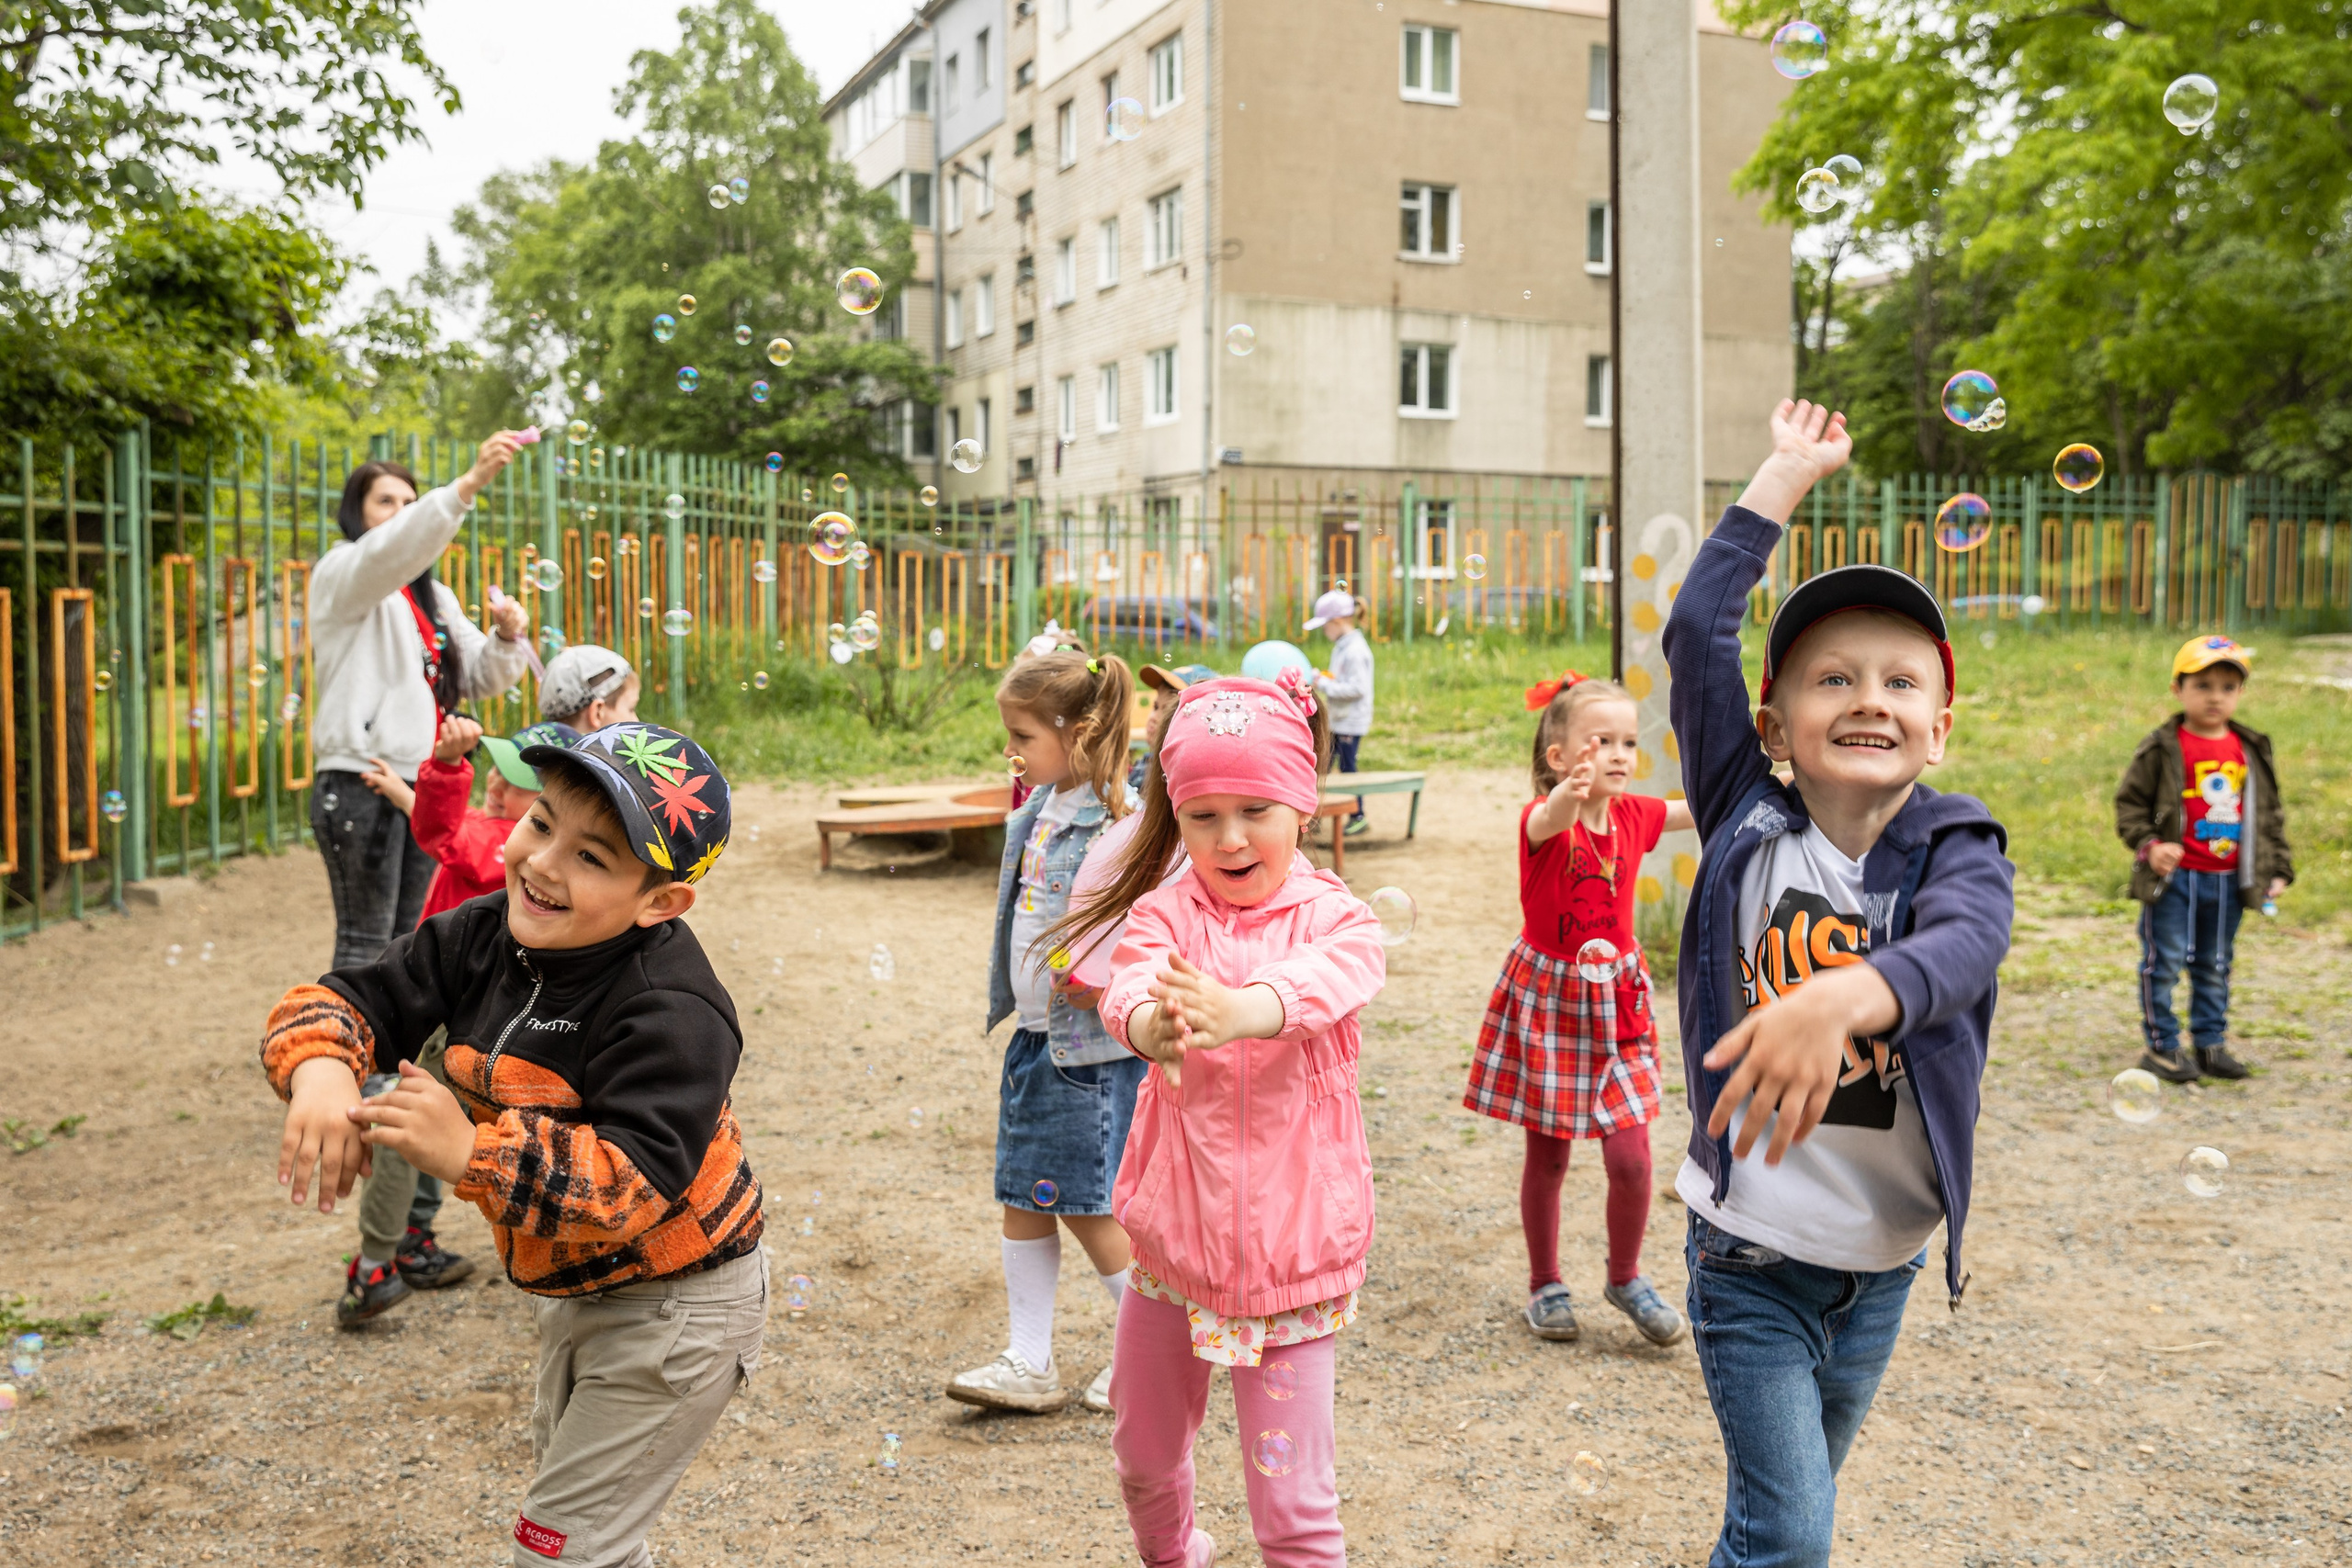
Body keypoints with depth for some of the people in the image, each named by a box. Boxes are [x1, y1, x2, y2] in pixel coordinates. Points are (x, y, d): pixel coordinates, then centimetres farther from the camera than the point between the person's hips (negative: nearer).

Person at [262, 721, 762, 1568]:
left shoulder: (672, 1013, -32)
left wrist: (471, 1152, -46)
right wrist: (320, 1068, -31)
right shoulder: (485, 935, -9)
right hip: (575, 1290, 9)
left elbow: (635, 1187, -39)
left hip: (675, 1306, -9)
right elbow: (354, 999, -8)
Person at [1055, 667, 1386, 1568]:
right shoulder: (1164, 915, -5)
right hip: (1174, 1241, 3)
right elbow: (1128, 988, -26)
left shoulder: (1335, 918, -9)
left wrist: (1238, 1008, -54)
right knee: (1144, 1457, 22)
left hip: (1293, 1254, -3)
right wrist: (1150, 1023, -51)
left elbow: (1328, 979, -32)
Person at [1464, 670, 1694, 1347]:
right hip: (1545, 998, -4)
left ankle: (1625, 1276, 22)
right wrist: (1572, 792, -67)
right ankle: (1545, 1284, 28)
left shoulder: (1633, 815, -2)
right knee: (1546, 1156, 8)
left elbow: (1697, 810, 18)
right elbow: (1550, 821, -45)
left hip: (1614, 999, 4)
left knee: (1630, 1153, -2)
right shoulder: (1542, 819, -19)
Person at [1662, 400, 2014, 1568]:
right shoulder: (1748, 822, -7)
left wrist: (1847, 996, -54)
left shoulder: (1956, 848, -9)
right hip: (1750, 1253, -2)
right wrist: (1787, 477, -10)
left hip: (1884, 1260, 2)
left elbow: (1965, 946, -33)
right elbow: (1696, 638, -15)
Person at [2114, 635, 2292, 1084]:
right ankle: (2160, 1044, 12)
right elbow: (2130, 801, -6)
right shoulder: (2162, 748, -9)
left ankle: (2210, 1043, 26)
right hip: (2174, 877, -5)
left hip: (2229, 880, 5)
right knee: (2163, 962, 1)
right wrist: (2147, 844, -20)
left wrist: (2278, 870, 10)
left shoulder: (2252, 751, 6)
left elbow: (2270, 813, 14)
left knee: (2215, 966, 15)